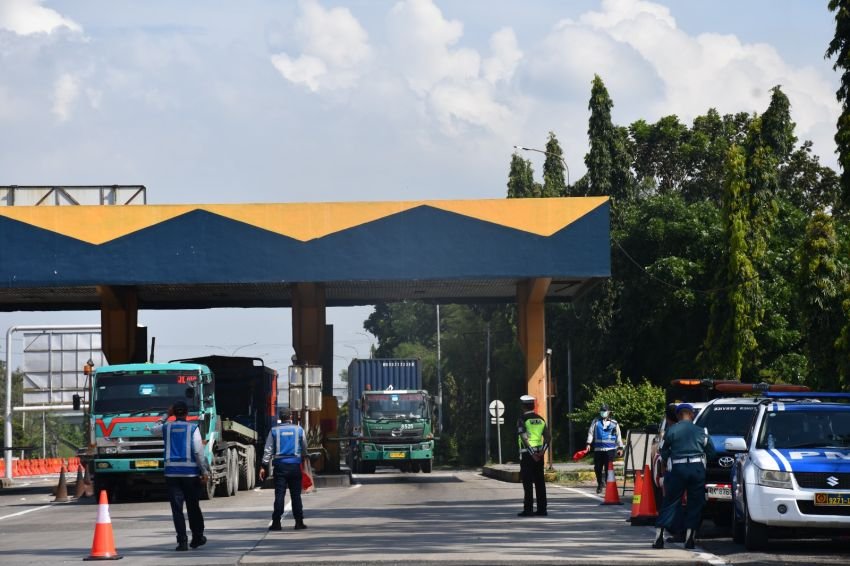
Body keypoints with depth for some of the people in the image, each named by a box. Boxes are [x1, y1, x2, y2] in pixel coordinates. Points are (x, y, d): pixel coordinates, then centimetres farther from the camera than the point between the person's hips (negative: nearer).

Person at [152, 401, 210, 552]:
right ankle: (197, 537, 23)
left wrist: (166, 416, 31)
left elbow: (155, 429, 29)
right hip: (190, 471, -1)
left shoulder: (167, 427, 5)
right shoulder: (192, 428, -3)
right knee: (193, 506, 12)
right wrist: (205, 471, -4)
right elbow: (198, 451, -8)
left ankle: (182, 540, -8)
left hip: (171, 472, 1)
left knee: (177, 508, 0)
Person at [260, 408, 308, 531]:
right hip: (295, 465, 0)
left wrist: (264, 466, 1)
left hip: (280, 465, 0)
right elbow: (304, 449, 12)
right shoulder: (299, 430, 4)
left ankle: (276, 522, -7)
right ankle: (299, 522, 6)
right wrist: (304, 460, 27)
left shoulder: (274, 431, 3)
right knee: (296, 495, 6)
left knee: (279, 494, -2)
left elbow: (268, 450, 0)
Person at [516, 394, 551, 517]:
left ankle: (528, 509, -6)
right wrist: (542, 451, -4)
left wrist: (532, 454, -16)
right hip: (539, 453, 6)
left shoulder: (522, 420, -8)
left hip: (527, 453, -6)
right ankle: (542, 509, 8)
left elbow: (524, 439, -18)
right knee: (540, 481, 8)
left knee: (527, 482, -4)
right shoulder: (540, 419, 11)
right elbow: (548, 437, 4)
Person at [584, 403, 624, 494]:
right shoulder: (596, 421, 9)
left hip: (610, 449, -1)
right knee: (597, 468, 3)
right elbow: (591, 432, 4)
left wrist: (620, 447, 10)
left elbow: (618, 436, 13)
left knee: (608, 468, -7)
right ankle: (600, 484, 21)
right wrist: (589, 443, -8)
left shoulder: (614, 423, 9)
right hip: (598, 449, 1)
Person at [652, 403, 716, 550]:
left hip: (677, 468, 0)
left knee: (670, 503, 4)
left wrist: (667, 464, 21)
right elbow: (711, 452, 11)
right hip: (697, 468, 0)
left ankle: (659, 536, -2)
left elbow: (664, 453, 5)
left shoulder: (670, 431, 3)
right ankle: (689, 538, 3)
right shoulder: (701, 431, 6)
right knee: (695, 504, 7)